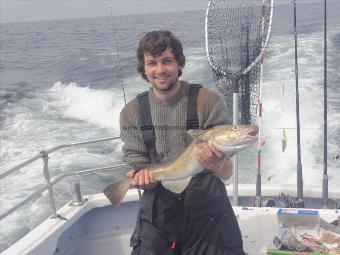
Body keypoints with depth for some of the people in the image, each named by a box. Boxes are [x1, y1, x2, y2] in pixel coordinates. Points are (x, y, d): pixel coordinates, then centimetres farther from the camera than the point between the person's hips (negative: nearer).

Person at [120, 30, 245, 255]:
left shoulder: (208, 102, -12)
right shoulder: (131, 113, -4)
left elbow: (227, 173, -13)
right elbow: (138, 167, 2)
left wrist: (216, 165, -35)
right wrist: (142, 177, -21)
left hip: (208, 212, -2)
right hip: (158, 213, 2)